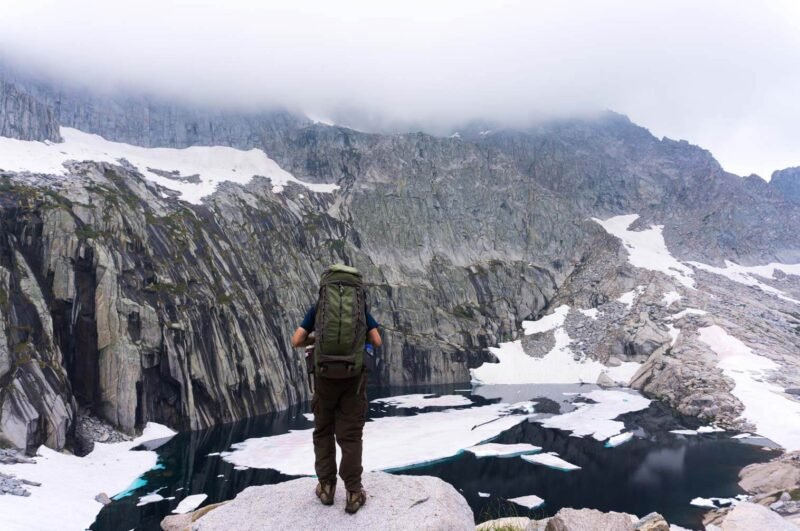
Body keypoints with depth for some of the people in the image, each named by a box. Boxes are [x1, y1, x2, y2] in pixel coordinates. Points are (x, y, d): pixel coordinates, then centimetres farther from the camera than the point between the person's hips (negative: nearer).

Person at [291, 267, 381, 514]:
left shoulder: (317, 307, 5)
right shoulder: (360, 306, 6)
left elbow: (296, 341, -1)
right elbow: (377, 341, 3)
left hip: (325, 375, 0)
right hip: (354, 375, 0)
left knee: (323, 431, 17)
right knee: (350, 434, 6)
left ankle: (326, 486, 19)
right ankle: (353, 493, 6)